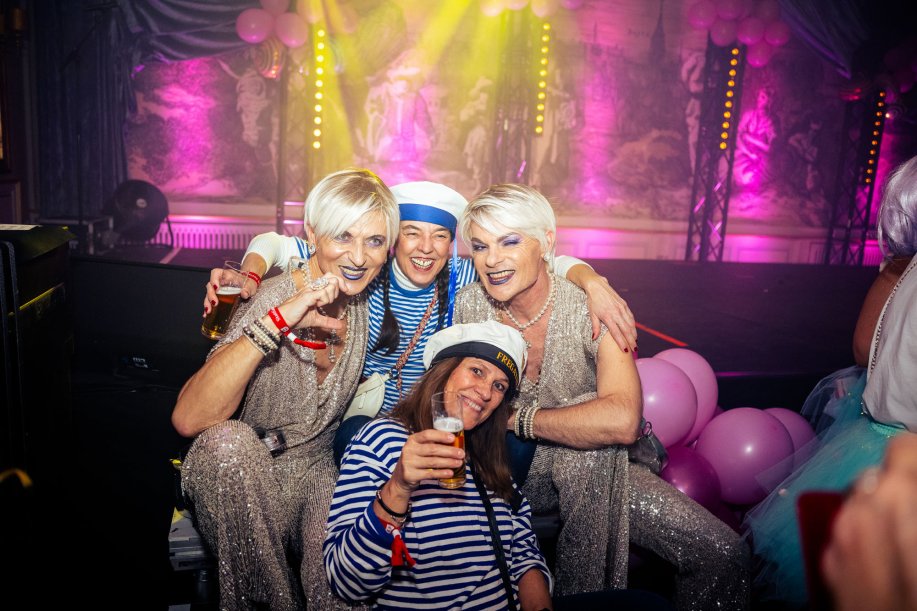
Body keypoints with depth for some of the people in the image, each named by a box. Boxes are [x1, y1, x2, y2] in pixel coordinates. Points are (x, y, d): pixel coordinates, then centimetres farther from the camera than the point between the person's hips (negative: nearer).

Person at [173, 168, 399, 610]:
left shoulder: (365, 303, -3)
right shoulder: (273, 299, -18)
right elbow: (188, 420, -32)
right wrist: (276, 322, -38)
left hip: (316, 476, 1)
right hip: (243, 483, -1)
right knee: (228, 440, -34)